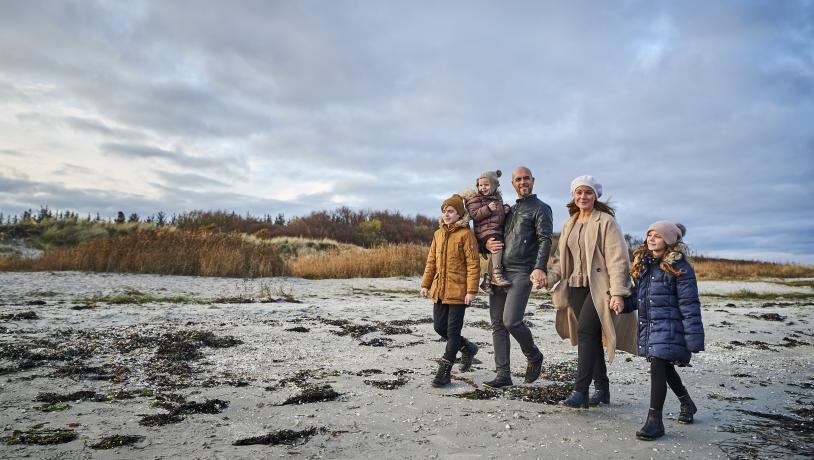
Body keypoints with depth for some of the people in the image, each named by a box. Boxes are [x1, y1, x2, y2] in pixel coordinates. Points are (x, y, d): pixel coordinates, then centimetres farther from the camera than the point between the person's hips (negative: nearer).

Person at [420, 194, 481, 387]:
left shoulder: (466, 234, -9)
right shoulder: (438, 234, 11)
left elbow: (473, 264, -12)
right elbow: (431, 261, 15)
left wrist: (471, 291, -16)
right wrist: (426, 284, 11)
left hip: (458, 290, -7)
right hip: (439, 290, 7)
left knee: (453, 330, 0)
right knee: (440, 327, 11)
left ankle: (444, 371, 8)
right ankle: (467, 348, 35)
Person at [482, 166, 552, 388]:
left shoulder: (541, 208, 2)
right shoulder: (510, 210, 22)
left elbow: (545, 240, -10)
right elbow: (493, 233, 29)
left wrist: (539, 267, -26)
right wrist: (487, 243, 4)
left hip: (521, 274, -7)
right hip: (499, 272, 7)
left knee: (511, 321, -16)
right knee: (498, 324, 4)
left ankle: (534, 356, 13)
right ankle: (503, 374, 11)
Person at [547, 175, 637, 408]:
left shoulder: (606, 221, -5)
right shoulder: (570, 224, 16)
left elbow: (617, 258, -11)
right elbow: (560, 257, 17)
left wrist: (618, 292, -18)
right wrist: (549, 277, 0)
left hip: (598, 287, -6)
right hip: (576, 287, 7)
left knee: (585, 332, -18)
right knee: (591, 337, 10)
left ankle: (580, 391, -16)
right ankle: (602, 389, 21)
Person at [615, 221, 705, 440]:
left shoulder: (679, 268, -13)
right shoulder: (643, 264, 9)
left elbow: (689, 305, -14)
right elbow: (637, 296, 16)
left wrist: (694, 339, -16)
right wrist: (622, 304, -4)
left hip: (668, 327, -8)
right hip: (648, 326, 8)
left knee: (658, 368, -12)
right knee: (665, 368, 21)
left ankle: (654, 420, -2)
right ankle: (687, 404, 45)